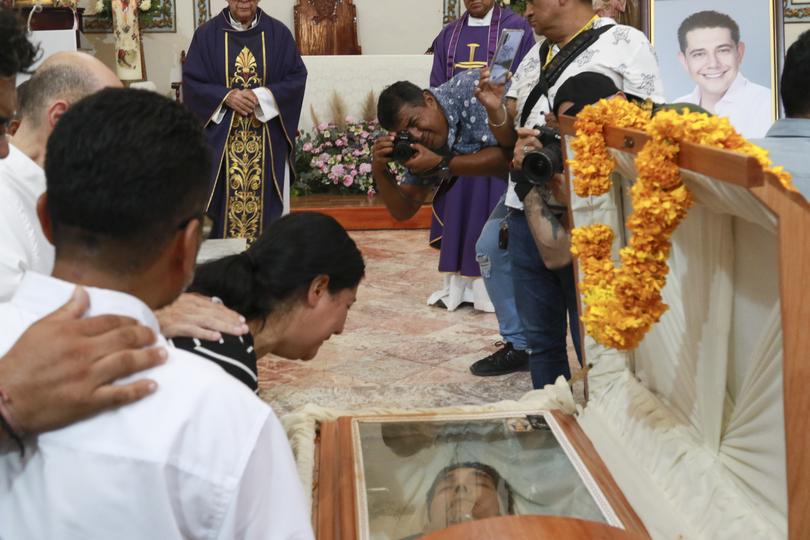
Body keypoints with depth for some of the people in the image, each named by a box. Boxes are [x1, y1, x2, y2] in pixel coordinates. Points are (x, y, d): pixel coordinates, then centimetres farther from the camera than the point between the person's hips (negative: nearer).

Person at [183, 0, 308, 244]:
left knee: (267, 197, 2)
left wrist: (260, 95, -14)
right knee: (226, 198, 0)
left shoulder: (278, 33, 4)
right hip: (221, 136, 0)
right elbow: (191, 81, 1)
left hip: (268, 138, 1)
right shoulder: (207, 34, 2)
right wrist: (226, 96, -14)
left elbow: (297, 77, 0)